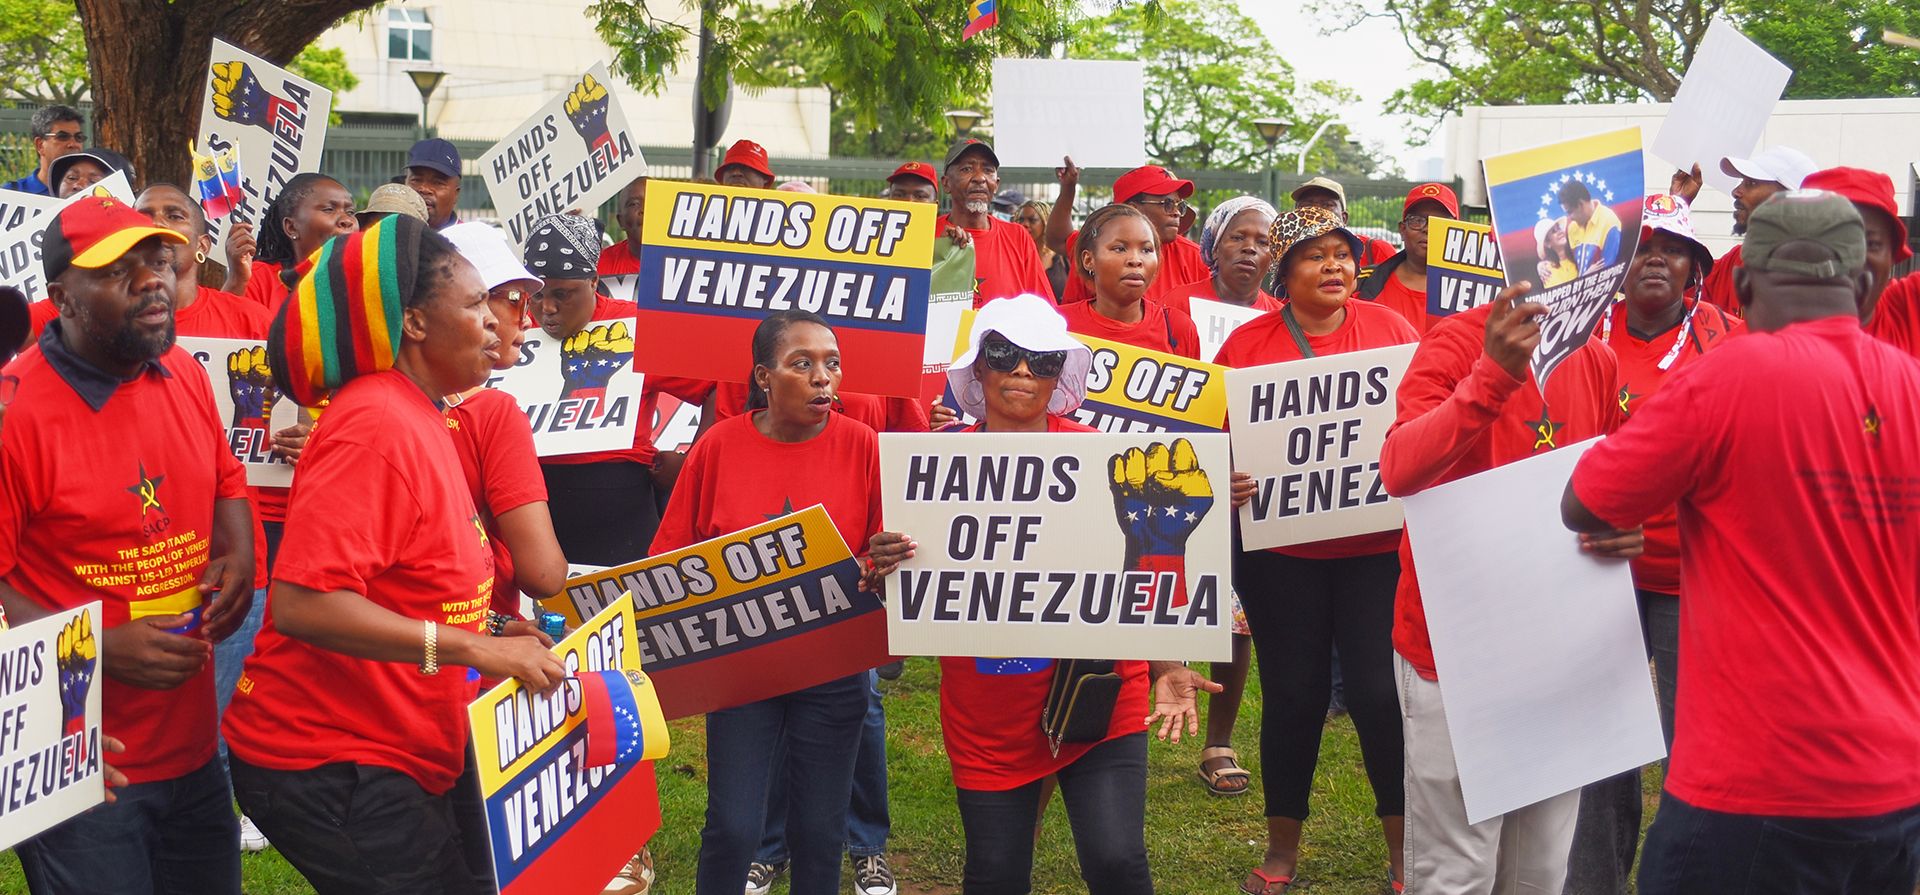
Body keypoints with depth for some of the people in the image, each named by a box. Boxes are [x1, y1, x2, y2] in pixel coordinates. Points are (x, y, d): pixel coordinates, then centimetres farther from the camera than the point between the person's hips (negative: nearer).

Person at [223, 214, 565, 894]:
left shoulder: (415, 419, 12)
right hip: (329, 763, -9)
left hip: (398, 756, 9)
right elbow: (302, 603, -28)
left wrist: (492, 633, 6)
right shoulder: (378, 427, -19)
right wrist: (473, 648, -27)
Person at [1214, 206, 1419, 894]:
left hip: (1377, 545, 0)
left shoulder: (1389, 327, 3)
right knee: (1293, 693, 7)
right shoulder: (1247, 342, 0)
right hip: (1280, 549, 0)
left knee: (1380, 691, -3)